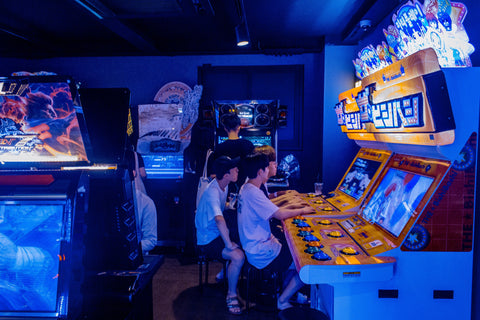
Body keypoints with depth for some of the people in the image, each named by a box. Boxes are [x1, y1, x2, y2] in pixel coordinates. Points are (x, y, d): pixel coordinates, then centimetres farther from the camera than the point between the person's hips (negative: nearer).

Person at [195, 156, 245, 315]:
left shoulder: (223, 185, 1)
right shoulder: (212, 192, -29)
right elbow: (219, 220, -42)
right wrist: (229, 245, -35)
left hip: (219, 232, 9)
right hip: (208, 240, -9)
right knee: (238, 256, -27)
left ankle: (226, 273, 18)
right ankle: (231, 296, -6)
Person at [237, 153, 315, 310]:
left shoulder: (246, 189, 9)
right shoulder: (253, 193, -23)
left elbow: (272, 211, 17)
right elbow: (280, 215, -24)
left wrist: (293, 206, 11)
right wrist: (303, 211, -7)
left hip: (254, 245, 10)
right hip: (261, 252, -10)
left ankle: (290, 291, 24)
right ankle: (283, 301, 6)